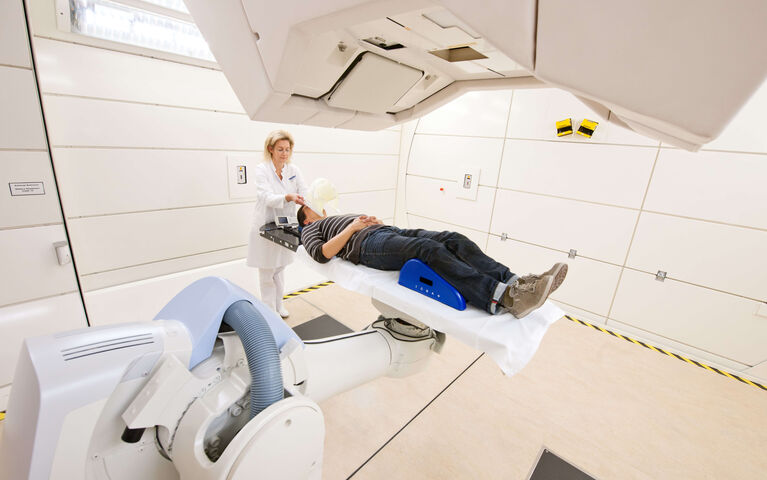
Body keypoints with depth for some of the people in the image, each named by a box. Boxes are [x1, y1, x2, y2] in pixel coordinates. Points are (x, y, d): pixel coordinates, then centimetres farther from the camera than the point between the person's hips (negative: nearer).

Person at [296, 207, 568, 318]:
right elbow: (321, 253, -3)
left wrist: (376, 220, 12)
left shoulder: (341, 216, 42)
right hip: (367, 244, -7)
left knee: (453, 239, -18)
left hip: (388, 230, 7)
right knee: (430, 249, -34)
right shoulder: (311, 229, 22)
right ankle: (501, 298, -49)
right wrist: (353, 227, -4)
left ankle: (515, 282, -31)